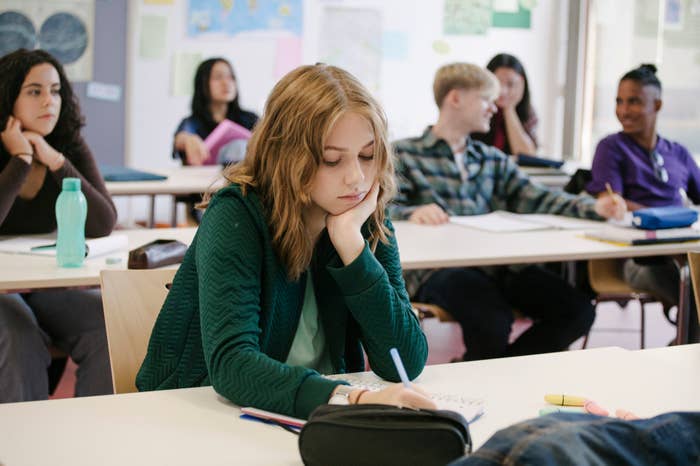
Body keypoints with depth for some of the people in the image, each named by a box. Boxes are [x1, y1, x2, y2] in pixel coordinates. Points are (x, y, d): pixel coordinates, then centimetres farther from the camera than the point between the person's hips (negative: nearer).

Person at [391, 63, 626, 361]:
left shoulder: (492, 160, 27)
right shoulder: (403, 154, 9)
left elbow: (535, 198, 14)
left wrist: (591, 207, -3)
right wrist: (414, 212, -29)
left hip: (497, 266, 6)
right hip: (437, 268, -6)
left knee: (578, 311, -12)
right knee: (492, 321, -35)